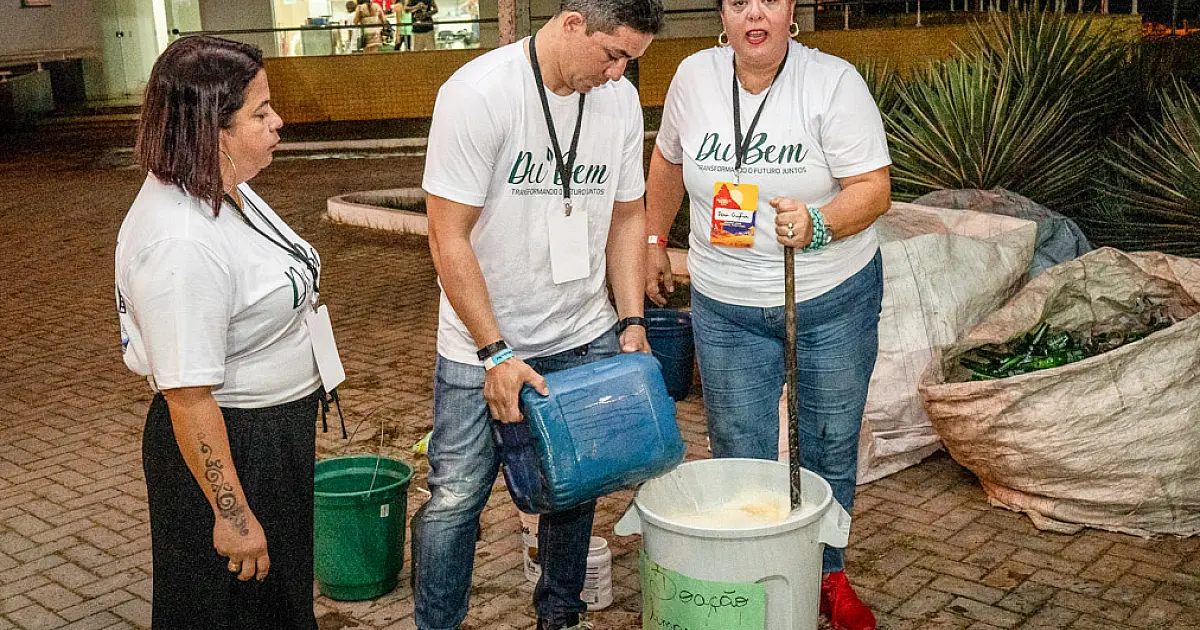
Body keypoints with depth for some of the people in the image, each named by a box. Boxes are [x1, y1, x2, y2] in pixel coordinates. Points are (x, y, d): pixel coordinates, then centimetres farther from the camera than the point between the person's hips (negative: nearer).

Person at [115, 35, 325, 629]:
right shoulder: (180, 244, -30)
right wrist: (233, 514, -24)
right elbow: (187, 397, -29)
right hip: (222, 448, -9)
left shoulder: (222, 187, 1)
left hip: (276, 438, 9)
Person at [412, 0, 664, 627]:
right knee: (456, 496, 1)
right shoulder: (477, 93, -17)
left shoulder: (621, 98, 0)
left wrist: (632, 321, 3)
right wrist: (496, 353, -19)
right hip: (481, 344, -4)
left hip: (586, 339, 5)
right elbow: (449, 239, -17)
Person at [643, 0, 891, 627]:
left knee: (829, 447, 12)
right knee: (740, 457, 6)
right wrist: (654, 241, 19)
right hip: (726, 308, 2)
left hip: (834, 299, -1)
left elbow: (873, 188, -14)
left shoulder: (833, 81, -11)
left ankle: (828, 574, 33)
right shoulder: (694, 77, -2)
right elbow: (668, 161, 15)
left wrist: (818, 224, -32)